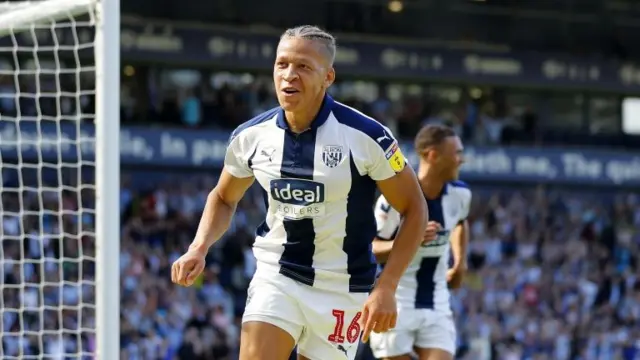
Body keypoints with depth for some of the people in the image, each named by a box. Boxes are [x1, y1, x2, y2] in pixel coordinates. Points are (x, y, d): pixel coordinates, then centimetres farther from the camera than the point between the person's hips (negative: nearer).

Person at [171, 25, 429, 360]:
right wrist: (199, 248, -2)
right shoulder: (251, 136, -3)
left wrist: (385, 288, -13)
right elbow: (224, 198, 16)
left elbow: (414, 208, -6)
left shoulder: (366, 136, -15)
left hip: (342, 288, -2)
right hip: (275, 278, 2)